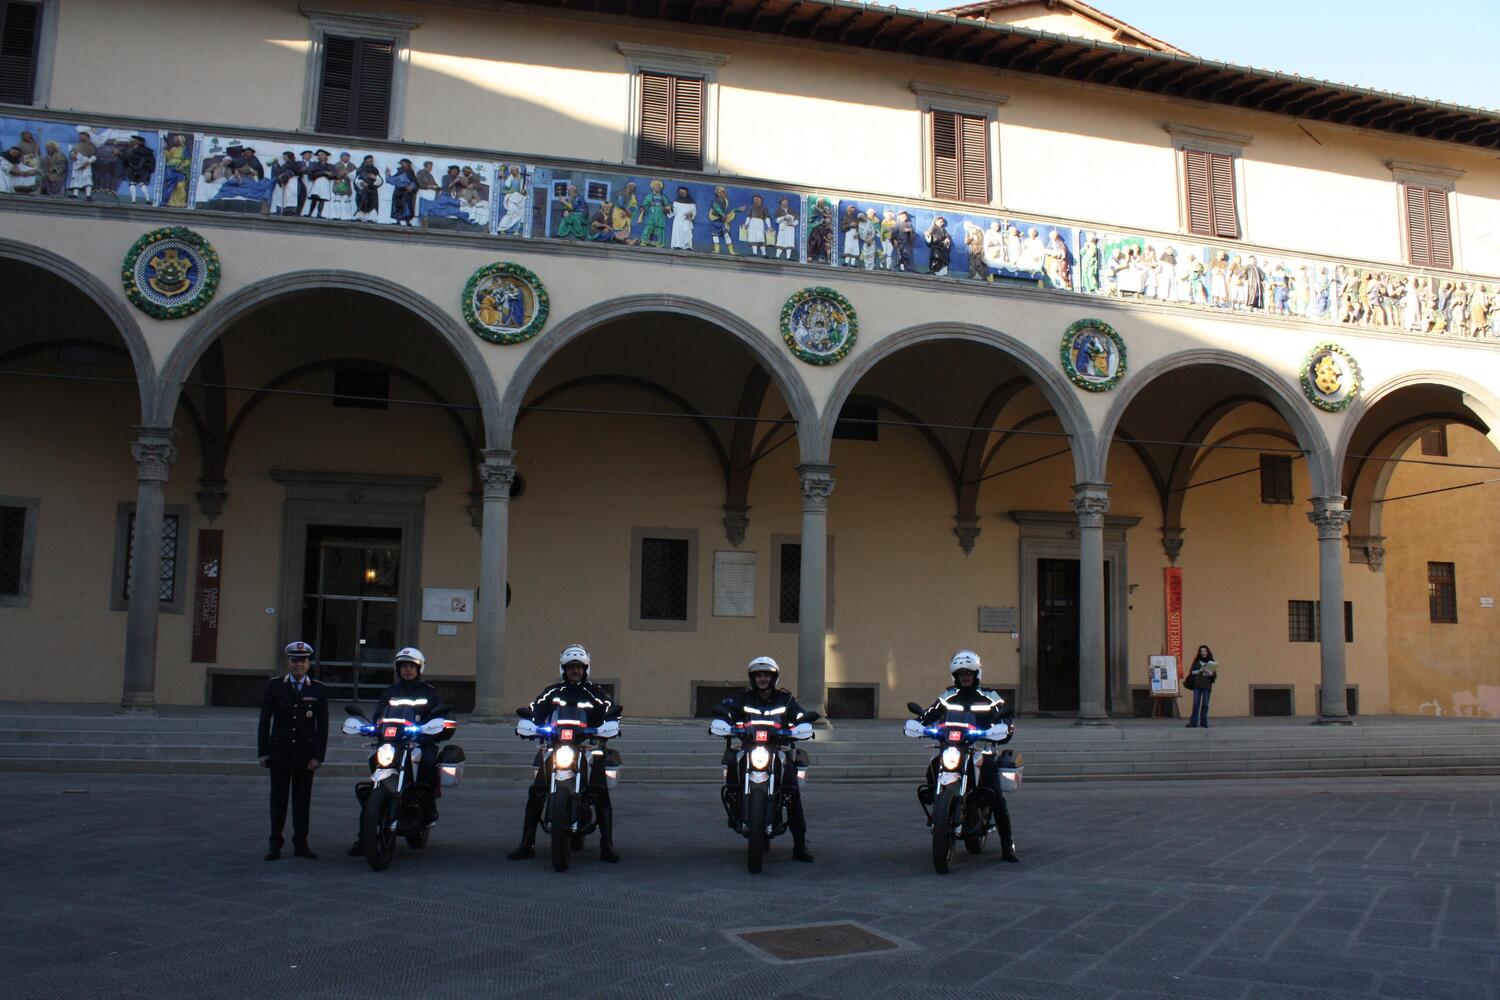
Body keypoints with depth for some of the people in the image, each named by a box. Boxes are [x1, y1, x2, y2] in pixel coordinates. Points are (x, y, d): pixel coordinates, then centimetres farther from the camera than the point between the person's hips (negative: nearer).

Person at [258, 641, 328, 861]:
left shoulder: (317, 689, 3)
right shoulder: (275, 685, 3)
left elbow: (322, 725, 1)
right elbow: (265, 720, 3)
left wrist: (318, 756, -6)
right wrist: (263, 752, -2)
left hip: (305, 754, 0)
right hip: (279, 752, 0)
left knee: (302, 799, 5)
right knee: (278, 798, 5)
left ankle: (300, 843, 11)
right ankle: (275, 844, 11)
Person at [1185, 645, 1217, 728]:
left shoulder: (1211, 663, 7)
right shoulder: (1196, 661, 9)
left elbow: (1215, 676, 5)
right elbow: (1191, 672, 5)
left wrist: (1210, 673, -16)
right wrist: (1200, 670, -9)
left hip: (1207, 686, 0)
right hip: (1197, 685, 0)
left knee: (1205, 704, 0)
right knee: (1196, 704, -5)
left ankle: (1203, 723, 7)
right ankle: (1193, 722, -5)